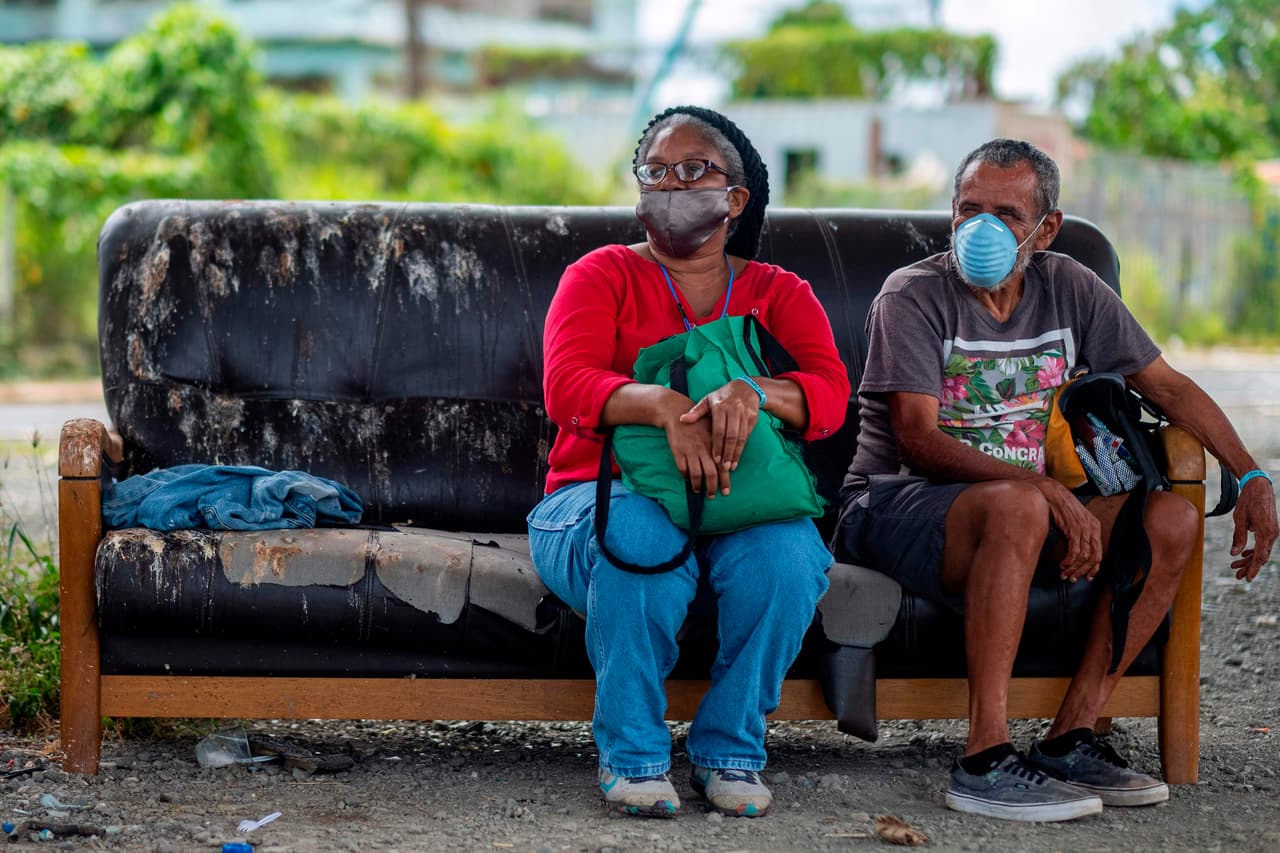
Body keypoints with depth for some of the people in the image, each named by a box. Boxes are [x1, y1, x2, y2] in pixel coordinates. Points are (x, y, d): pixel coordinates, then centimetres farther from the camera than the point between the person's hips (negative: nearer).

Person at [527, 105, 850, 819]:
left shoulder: (779, 294, 13)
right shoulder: (603, 275, 7)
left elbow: (830, 392, -7)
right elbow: (566, 385, -12)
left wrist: (751, 393, -30)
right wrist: (663, 406, -32)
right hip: (606, 491, -2)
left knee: (789, 550, -32)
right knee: (640, 534, -37)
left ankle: (730, 749, -11)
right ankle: (633, 754, -19)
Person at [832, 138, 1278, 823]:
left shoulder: (1071, 290, 8)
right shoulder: (913, 295, -9)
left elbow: (1168, 386, 15)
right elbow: (917, 439, -19)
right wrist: (1048, 490, -30)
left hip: (1025, 502, 6)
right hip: (894, 503, -6)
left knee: (1172, 519, -15)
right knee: (1017, 507, -38)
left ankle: (1069, 738, -16)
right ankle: (985, 761, -37)